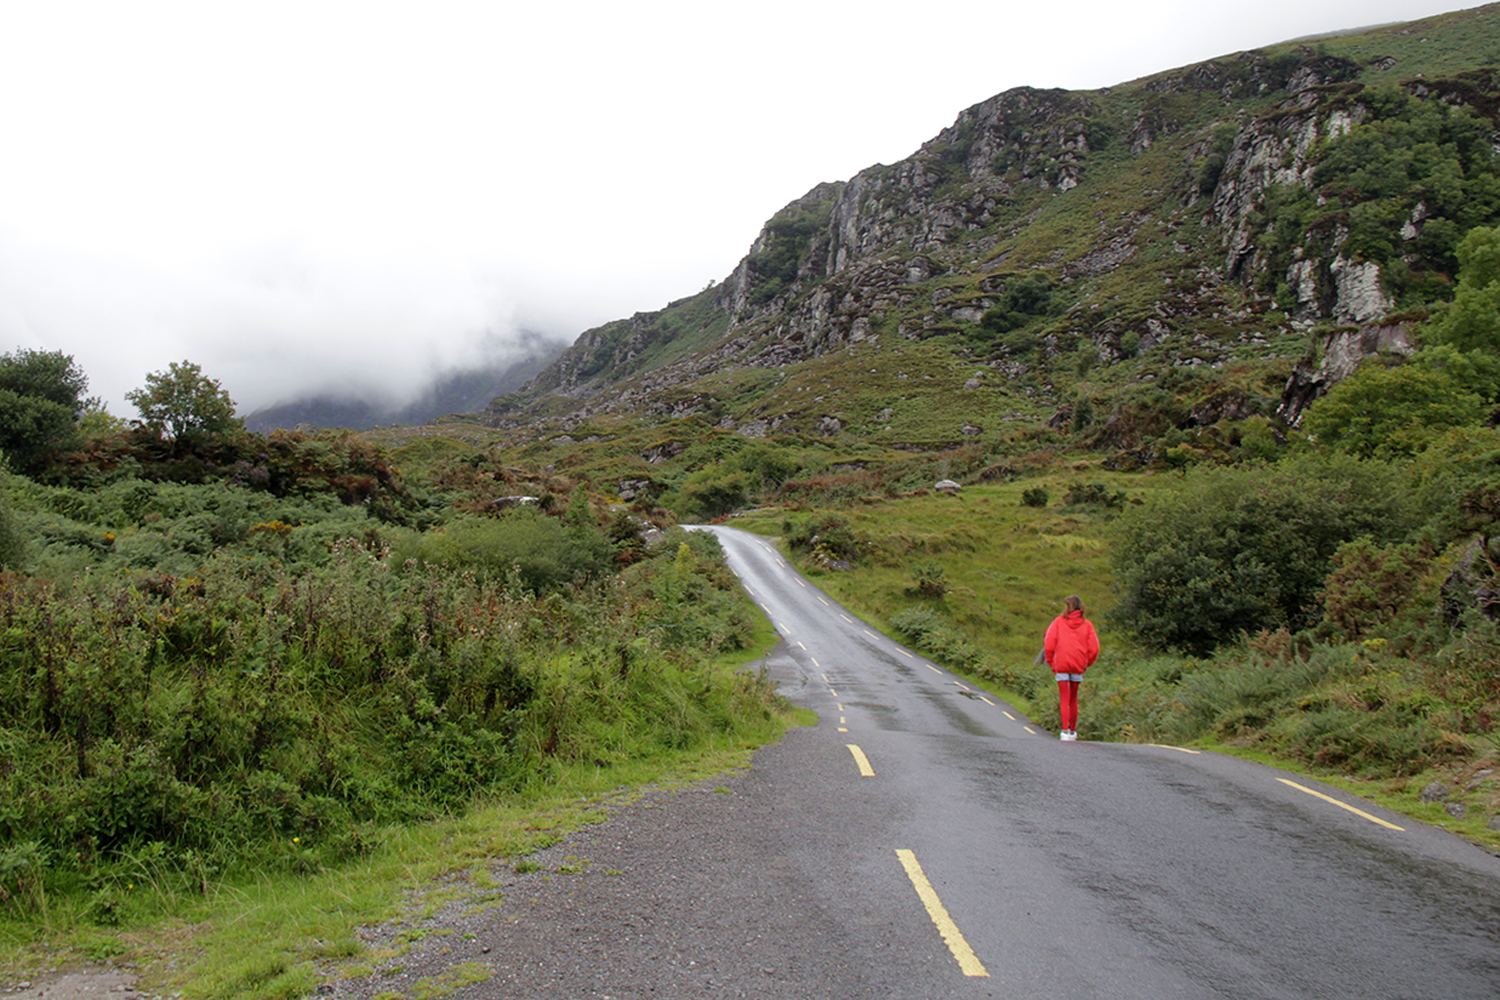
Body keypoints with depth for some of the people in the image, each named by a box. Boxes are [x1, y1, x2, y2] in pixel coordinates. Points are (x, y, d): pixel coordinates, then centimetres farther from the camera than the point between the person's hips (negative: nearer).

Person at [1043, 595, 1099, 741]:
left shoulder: (1058, 621, -1)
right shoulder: (1087, 624, 5)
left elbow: (1049, 644, -6)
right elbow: (1094, 649, 0)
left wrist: (1051, 663, 3)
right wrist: (1085, 664, 11)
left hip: (1061, 665, -2)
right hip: (1078, 666, 2)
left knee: (1064, 699, 1)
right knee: (1073, 698, 15)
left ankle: (1065, 731, -10)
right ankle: (1073, 732, 21)